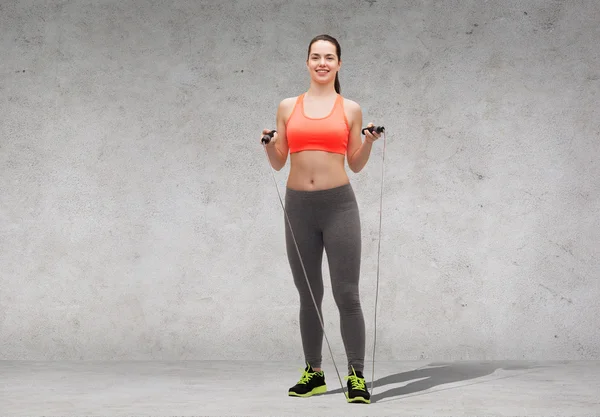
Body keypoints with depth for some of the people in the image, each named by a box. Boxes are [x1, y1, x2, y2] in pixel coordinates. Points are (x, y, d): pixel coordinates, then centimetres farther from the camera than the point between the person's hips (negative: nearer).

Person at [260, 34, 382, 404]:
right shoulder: (288, 107, 9)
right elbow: (278, 163, 12)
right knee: (308, 295, 10)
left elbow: (355, 165, 10)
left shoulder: (350, 109, 6)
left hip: (339, 205, -2)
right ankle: (314, 373, 21)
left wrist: (369, 142, -8)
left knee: (347, 294, -5)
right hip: (298, 206, 2)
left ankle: (357, 376, 1)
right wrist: (268, 143, -8)